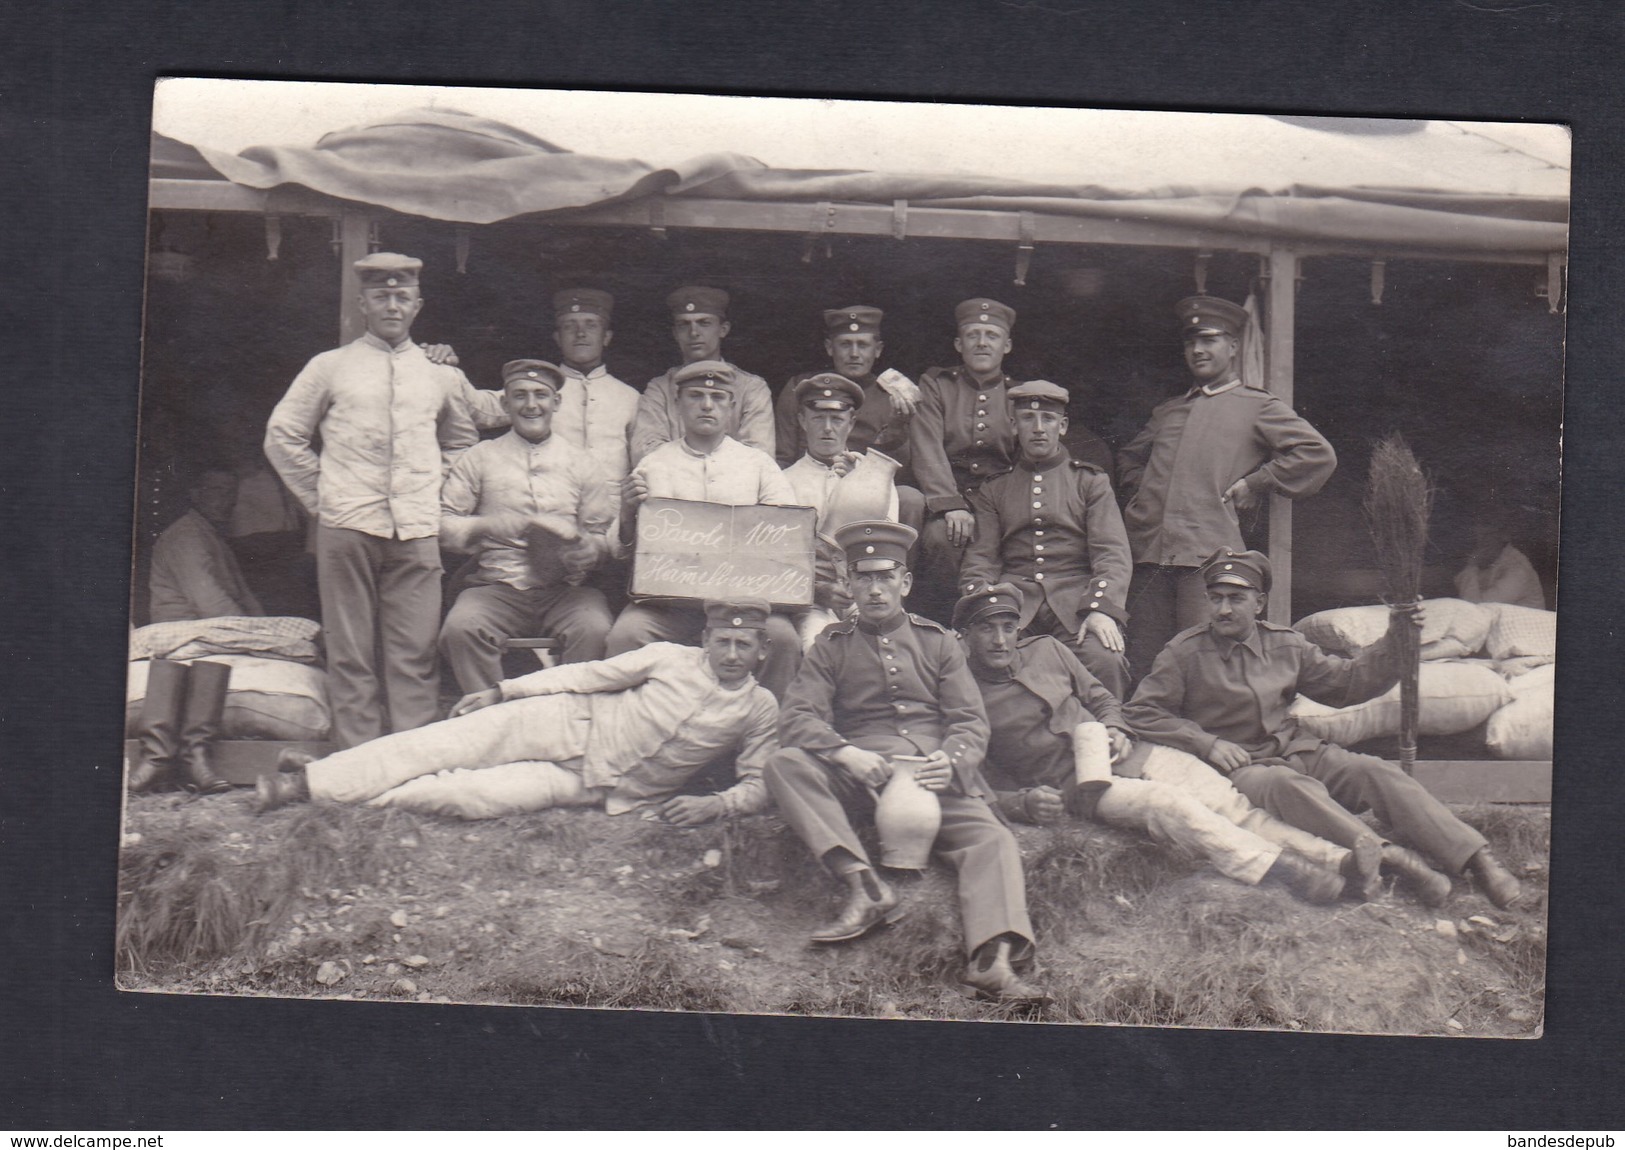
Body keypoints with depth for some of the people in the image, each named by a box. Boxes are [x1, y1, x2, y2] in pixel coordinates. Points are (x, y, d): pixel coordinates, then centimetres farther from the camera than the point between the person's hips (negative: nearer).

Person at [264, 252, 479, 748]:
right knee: (352, 653, -1)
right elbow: (282, 436, 11)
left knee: (415, 655, -3)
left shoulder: (441, 373, 15)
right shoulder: (330, 367, 9)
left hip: (417, 531, 2)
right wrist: (321, 497, 5)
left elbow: (462, 441, 27)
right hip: (347, 526, -1)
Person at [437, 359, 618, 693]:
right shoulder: (479, 458, 14)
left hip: (565, 588, 0)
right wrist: (485, 526, -12)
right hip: (498, 587, 0)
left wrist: (578, 542, -11)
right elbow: (444, 522, 8)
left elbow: (608, 537, 12)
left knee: (595, 630, -32)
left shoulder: (579, 462, 15)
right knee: (460, 628, -31)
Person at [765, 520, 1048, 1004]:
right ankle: (865, 885, -38)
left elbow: (971, 721, 10)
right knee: (784, 765, -28)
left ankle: (994, 960, -46)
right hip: (859, 775, 0)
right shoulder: (832, 646, 17)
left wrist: (951, 760, -15)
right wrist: (845, 754, -19)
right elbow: (796, 718, 3)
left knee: (991, 839, -28)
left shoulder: (937, 641, 20)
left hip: (936, 775, 0)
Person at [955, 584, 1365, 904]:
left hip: (1129, 756, 6)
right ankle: (1290, 874, -43)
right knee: (1170, 805, -32)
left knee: (1231, 803, -15)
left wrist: (1115, 730, 2)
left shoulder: (1046, 649, 13)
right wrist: (1025, 802, -19)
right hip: (1079, 787, -6)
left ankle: (1338, 859, -26)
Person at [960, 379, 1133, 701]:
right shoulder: (992, 490, 20)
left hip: (1076, 602, -1)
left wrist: (1102, 609, -15)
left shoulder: (1091, 481, 15)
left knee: (1106, 661, -30)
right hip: (1013, 601, 1)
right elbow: (981, 557, 12)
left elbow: (1112, 554, 4)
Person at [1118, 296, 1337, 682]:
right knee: (1142, 667, 2)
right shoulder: (1167, 412, 26)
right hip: (1149, 552, 5)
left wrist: (1254, 484, 0)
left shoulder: (1258, 407, 9)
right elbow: (1128, 458, 41)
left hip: (1209, 552, -5)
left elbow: (1318, 455, 1)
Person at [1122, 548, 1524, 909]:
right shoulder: (1185, 652, 1)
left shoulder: (1285, 645, 14)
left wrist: (1394, 639, 2)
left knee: (1375, 772, -21)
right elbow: (1140, 713, -2)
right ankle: (1385, 855, -51)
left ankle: (1476, 857, -28)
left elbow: (1349, 681, 16)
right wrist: (1208, 743, -11)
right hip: (1242, 768, -5)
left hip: (1299, 751, 5)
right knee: (1288, 786, -39)